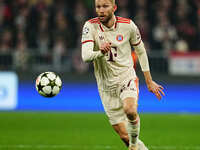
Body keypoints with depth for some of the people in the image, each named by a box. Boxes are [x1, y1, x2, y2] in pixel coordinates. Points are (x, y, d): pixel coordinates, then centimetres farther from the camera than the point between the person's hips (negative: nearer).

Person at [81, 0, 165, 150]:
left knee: (130, 110, -33)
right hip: (106, 85, 1)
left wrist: (149, 81, 11)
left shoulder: (128, 25, -6)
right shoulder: (90, 26, -10)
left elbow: (141, 52, 9)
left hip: (127, 77, -1)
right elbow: (85, 56, -22)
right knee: (124, 136, -2)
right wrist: (100, 52, -44)